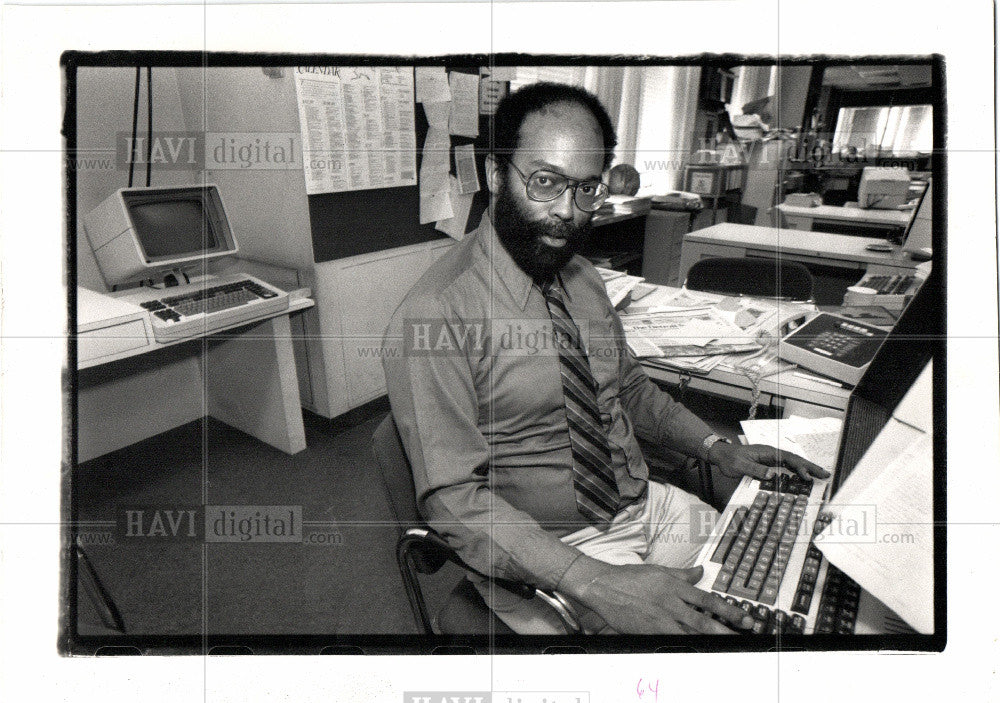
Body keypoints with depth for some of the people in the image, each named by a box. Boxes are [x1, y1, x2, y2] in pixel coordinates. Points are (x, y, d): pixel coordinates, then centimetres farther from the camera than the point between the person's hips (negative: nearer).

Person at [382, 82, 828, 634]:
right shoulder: (434, 315, -20)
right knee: (711, 625, -21)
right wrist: (595, 583, -31)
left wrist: (716, 447, 2)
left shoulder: (581, 278, 5)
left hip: (644, 505, 7)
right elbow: (453, 497, -22)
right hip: (540, 552, -7)